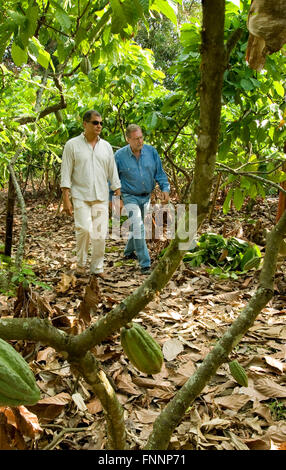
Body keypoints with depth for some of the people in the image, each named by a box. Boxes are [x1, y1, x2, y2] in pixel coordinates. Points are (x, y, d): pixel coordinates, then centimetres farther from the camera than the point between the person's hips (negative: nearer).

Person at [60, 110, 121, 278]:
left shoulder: (106, 146, 11)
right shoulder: (72, 145, 1)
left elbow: (113, 173, 13)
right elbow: (66, 174, -2)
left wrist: (118, 196, 7)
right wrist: (66, 199, -9)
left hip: (101, 197, 3)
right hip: (80, 196, -3)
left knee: (100, 234, 0)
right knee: (84, 229, -16)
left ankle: (97, 267, 14)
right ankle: (81, 264, 7)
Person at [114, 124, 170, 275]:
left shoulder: (151, 151, -3)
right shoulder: (120, 155, -11)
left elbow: (159, 172, 4)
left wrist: (165, 188, -9)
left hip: (146, 196, 4)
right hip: (130, 197, -4)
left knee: (137, 227, 19)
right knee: (138, 228, -14)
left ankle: (129, 252, 42)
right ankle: (145, 264, -8)